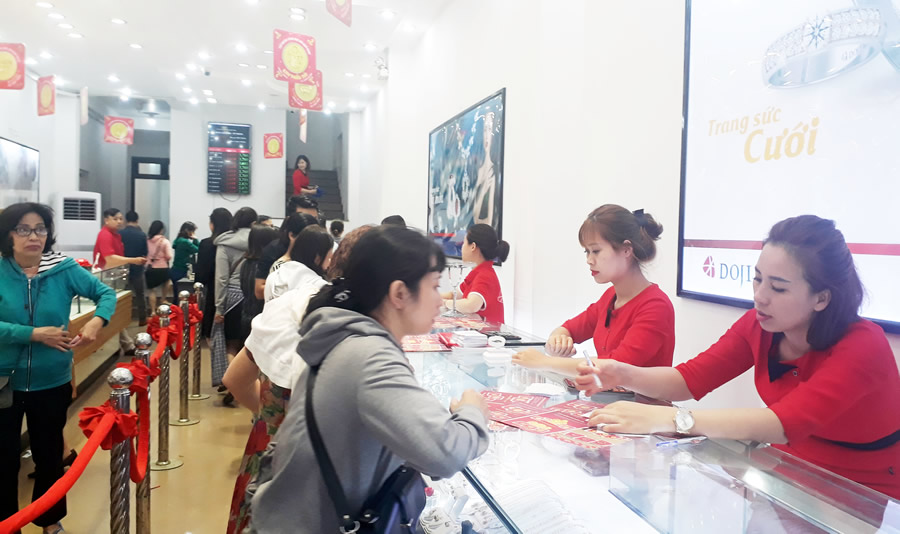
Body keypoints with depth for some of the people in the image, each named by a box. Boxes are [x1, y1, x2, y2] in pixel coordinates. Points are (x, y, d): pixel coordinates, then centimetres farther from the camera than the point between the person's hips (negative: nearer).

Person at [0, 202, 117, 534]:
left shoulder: (64, 270, -7)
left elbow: (106, 294, 0)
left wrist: (96, 322, -18)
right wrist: (36, 334, -25)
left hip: (52, 382, 2)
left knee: (49, 455, 18)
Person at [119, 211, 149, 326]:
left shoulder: (119, 234, -9)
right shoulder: (141, 235, -11)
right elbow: (145, 253, -3)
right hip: (137, 269, -1)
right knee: (140, 295, 11)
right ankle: (142, 319, 15)